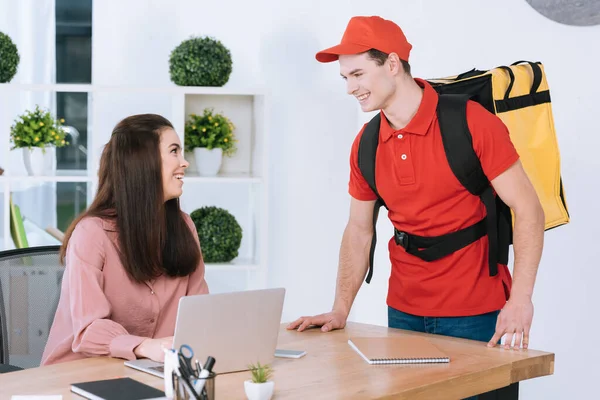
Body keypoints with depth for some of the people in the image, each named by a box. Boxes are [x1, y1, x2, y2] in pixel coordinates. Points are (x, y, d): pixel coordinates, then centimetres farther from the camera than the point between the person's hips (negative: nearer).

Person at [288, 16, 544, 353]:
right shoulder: (366, 145, 2)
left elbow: (528, 210, -13)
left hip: (473, 315, -4)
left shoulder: (471, 121, -14)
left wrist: (520, 300, -22)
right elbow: (360, 229, 11)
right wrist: (340, 311, 2)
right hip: (403, 313, 5)